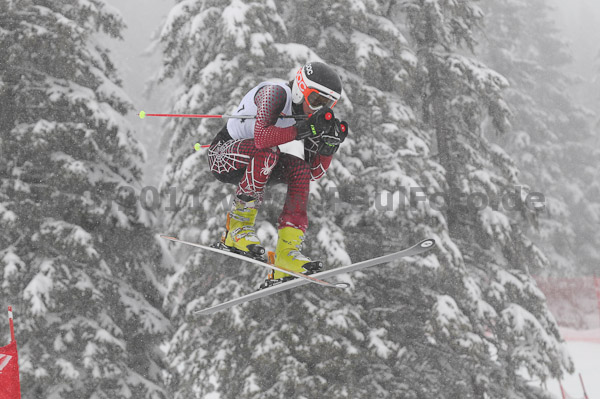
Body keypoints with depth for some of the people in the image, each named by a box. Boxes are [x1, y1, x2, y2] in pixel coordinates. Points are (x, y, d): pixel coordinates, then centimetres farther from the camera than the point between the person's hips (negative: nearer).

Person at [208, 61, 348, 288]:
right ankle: (237, 226, -27)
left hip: (258, 166, 7)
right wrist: (305, 128, -40)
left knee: (301, 170, -17)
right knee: (267, 150, -34)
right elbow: (262, 137, -39)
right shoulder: (275, 93, -21)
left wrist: (330, 145, -18)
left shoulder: (309, 116, 0)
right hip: (224, 156, -7)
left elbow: (315, 173, -2)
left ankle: (287, 253, -24)